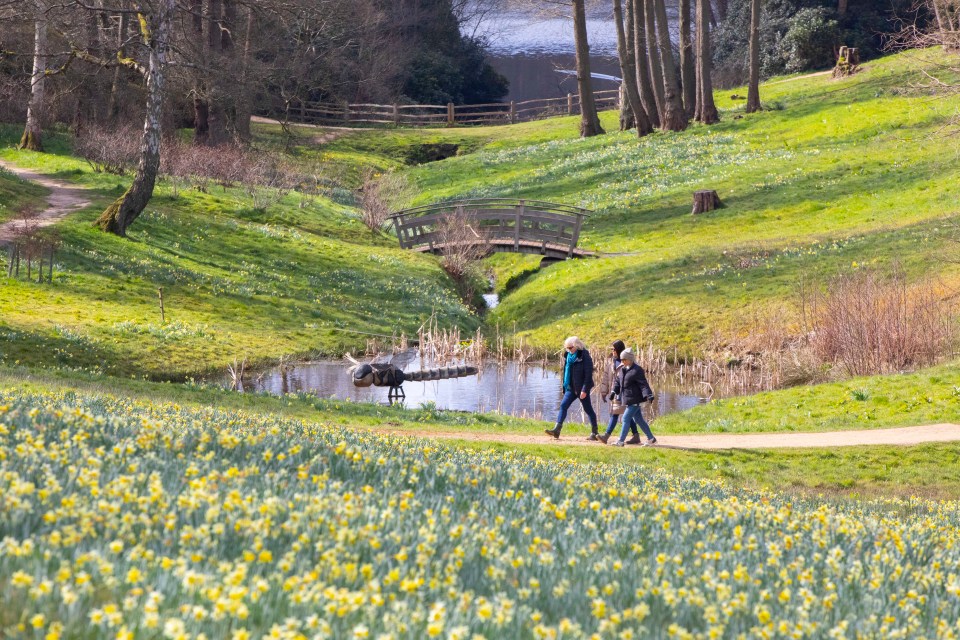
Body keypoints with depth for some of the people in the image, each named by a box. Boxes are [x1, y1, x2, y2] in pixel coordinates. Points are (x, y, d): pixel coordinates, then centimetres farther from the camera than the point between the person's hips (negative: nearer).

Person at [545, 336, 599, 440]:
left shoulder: (584, 356, -14)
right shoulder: (568, 356, 8)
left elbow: (588, 374, -16)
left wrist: (584, 390, -20)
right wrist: (564, 387, 16)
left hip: (582, 388, -7)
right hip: (571, 388, 7)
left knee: (588, 409, 2)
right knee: (563, 405, -5)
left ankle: (594, 433, 12)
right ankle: (557, 430, -9)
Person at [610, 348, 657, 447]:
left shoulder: (637, 370, -13)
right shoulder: (622, 370, 12)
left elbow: (643, 384, -17)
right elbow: (618, 381, 18)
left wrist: (648, 395, -27)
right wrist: (614, 391, 3)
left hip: (634, 400, -9)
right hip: (627, 399, 9)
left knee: (626, 418, -9)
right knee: (639, 419, 13)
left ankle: (621, 441, -4)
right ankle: (651, 439, 22)